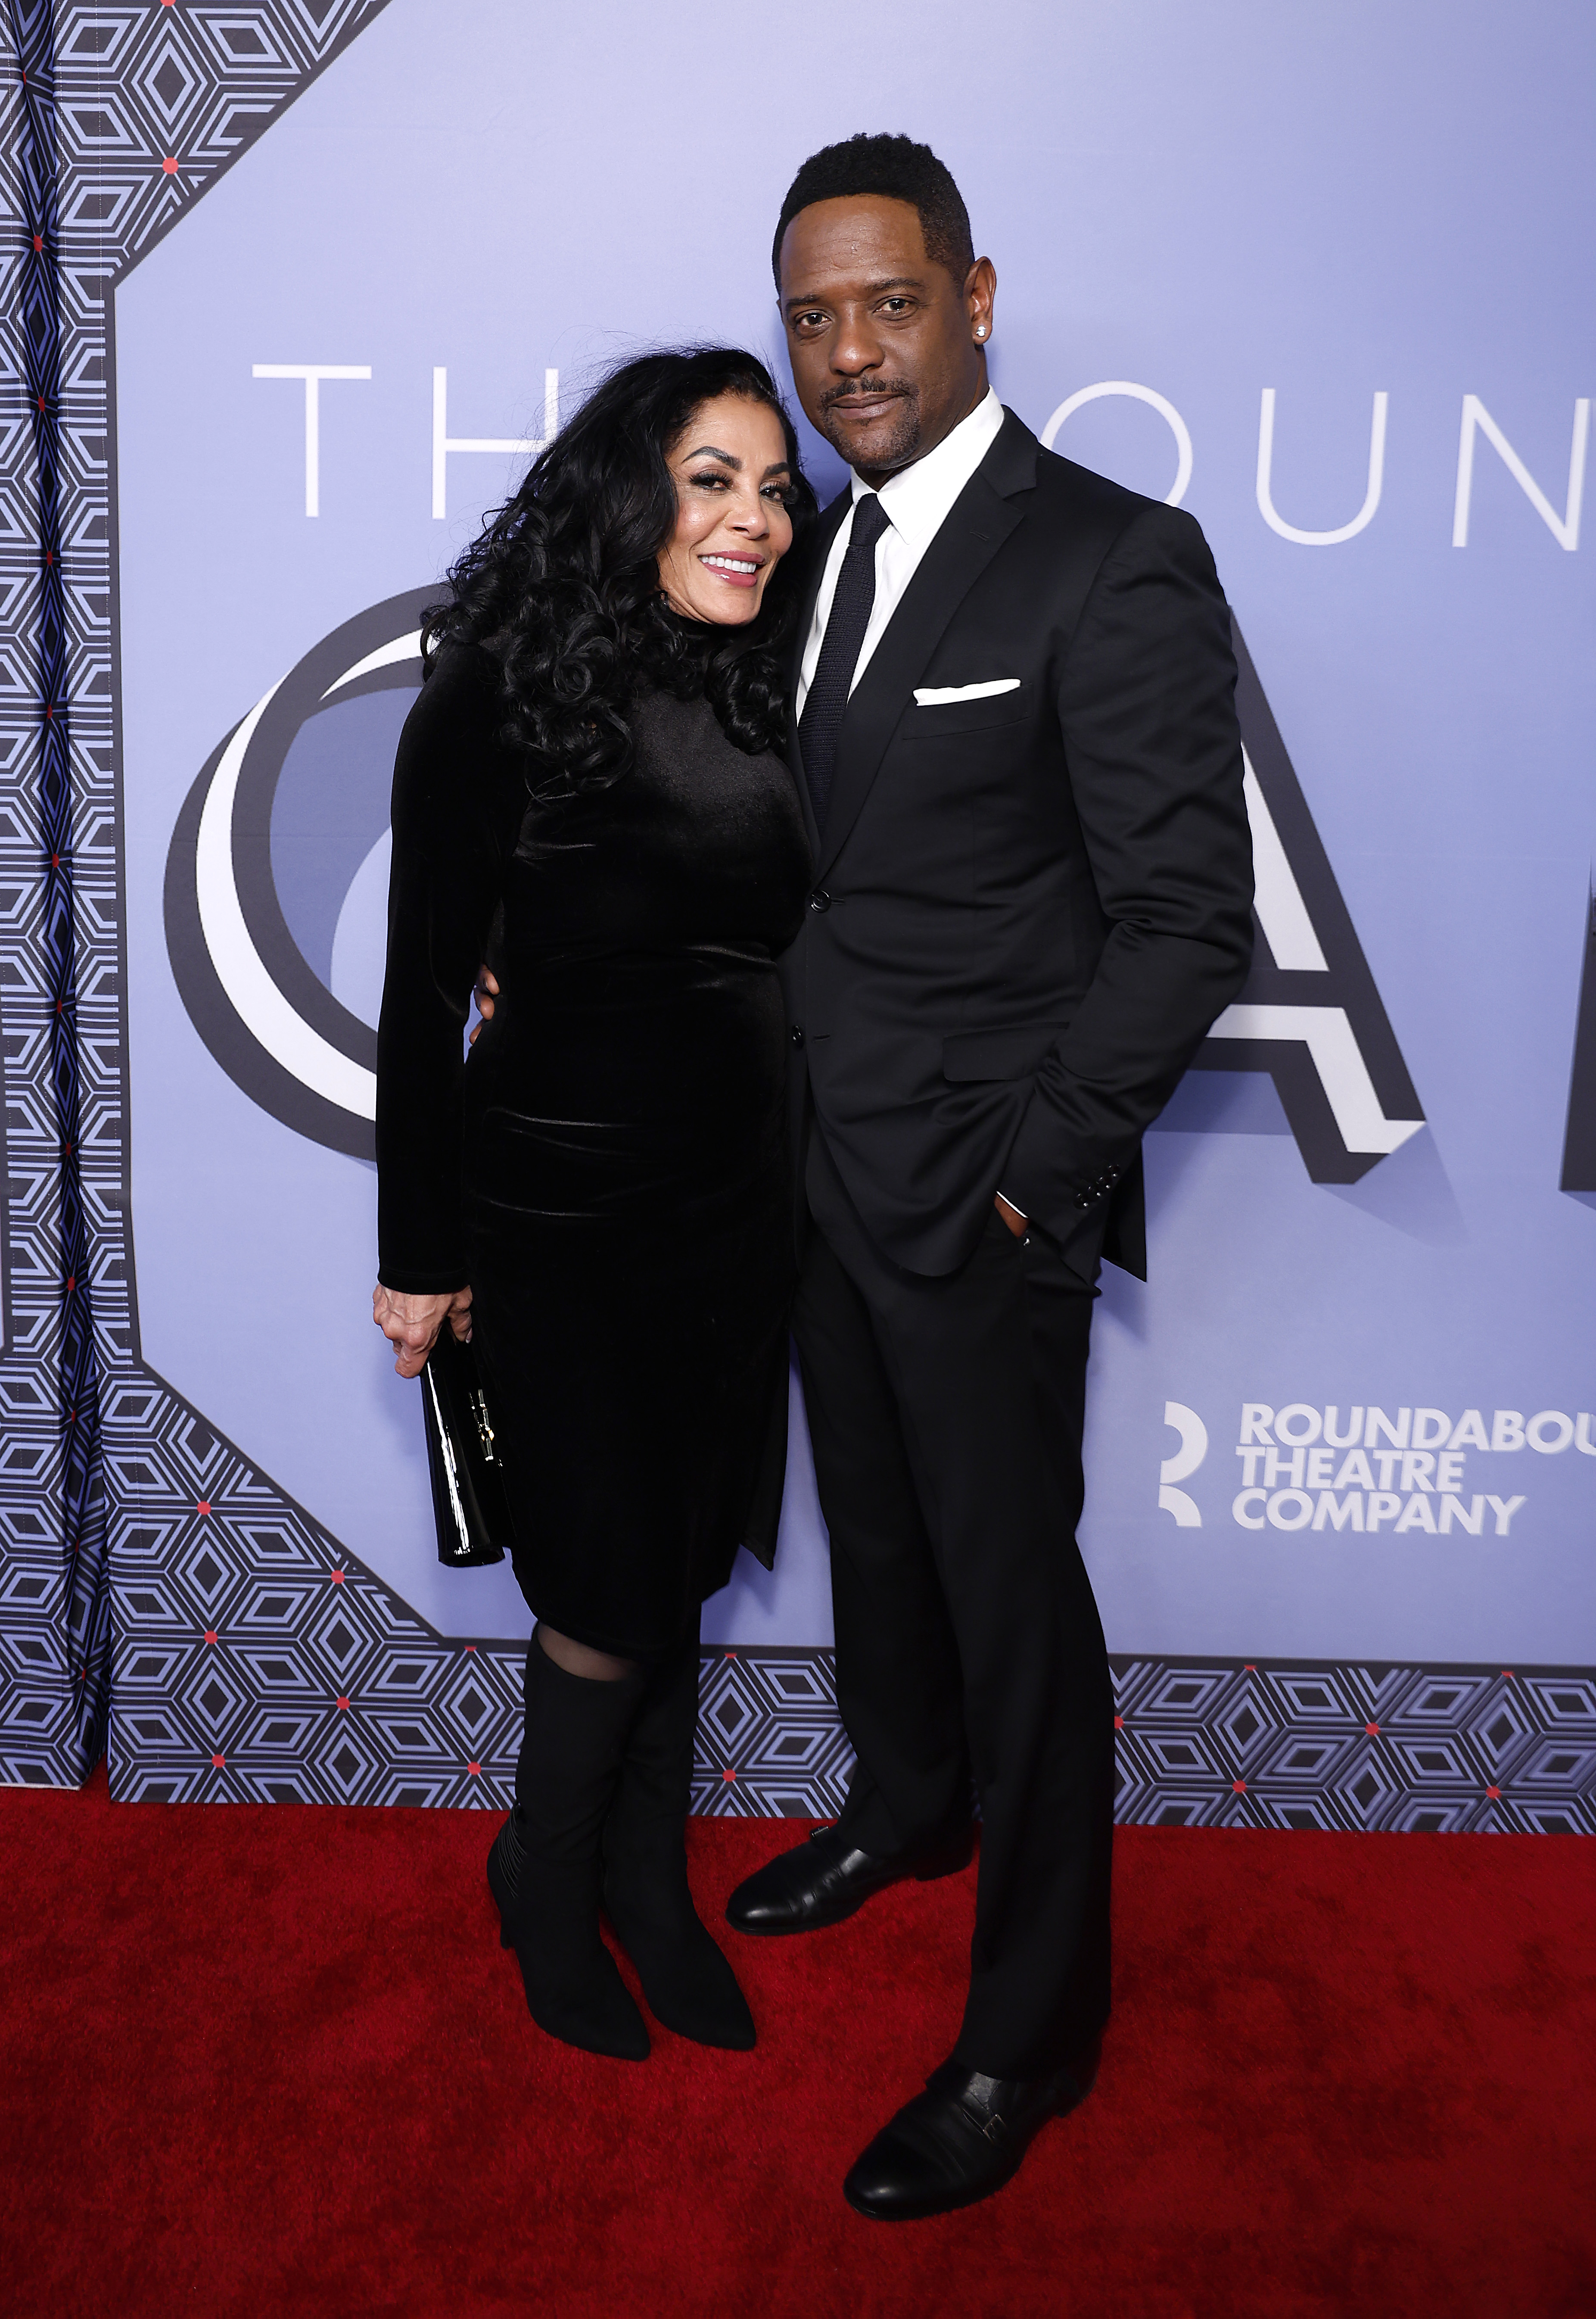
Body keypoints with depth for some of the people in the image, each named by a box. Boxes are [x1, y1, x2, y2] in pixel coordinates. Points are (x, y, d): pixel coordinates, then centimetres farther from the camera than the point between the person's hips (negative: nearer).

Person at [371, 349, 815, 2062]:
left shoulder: (764, 701, 4)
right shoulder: (499, 700, -11)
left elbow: (779, 955, 10)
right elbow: (424, 993, -8)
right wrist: (420, 1253, -5)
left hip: (742, 1204, 5)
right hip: (561, 1214, -5)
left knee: (683, 1572, 15)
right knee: (613, 1600, 3)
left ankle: (648, 1883, 38)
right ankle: (546, 1879, 34)